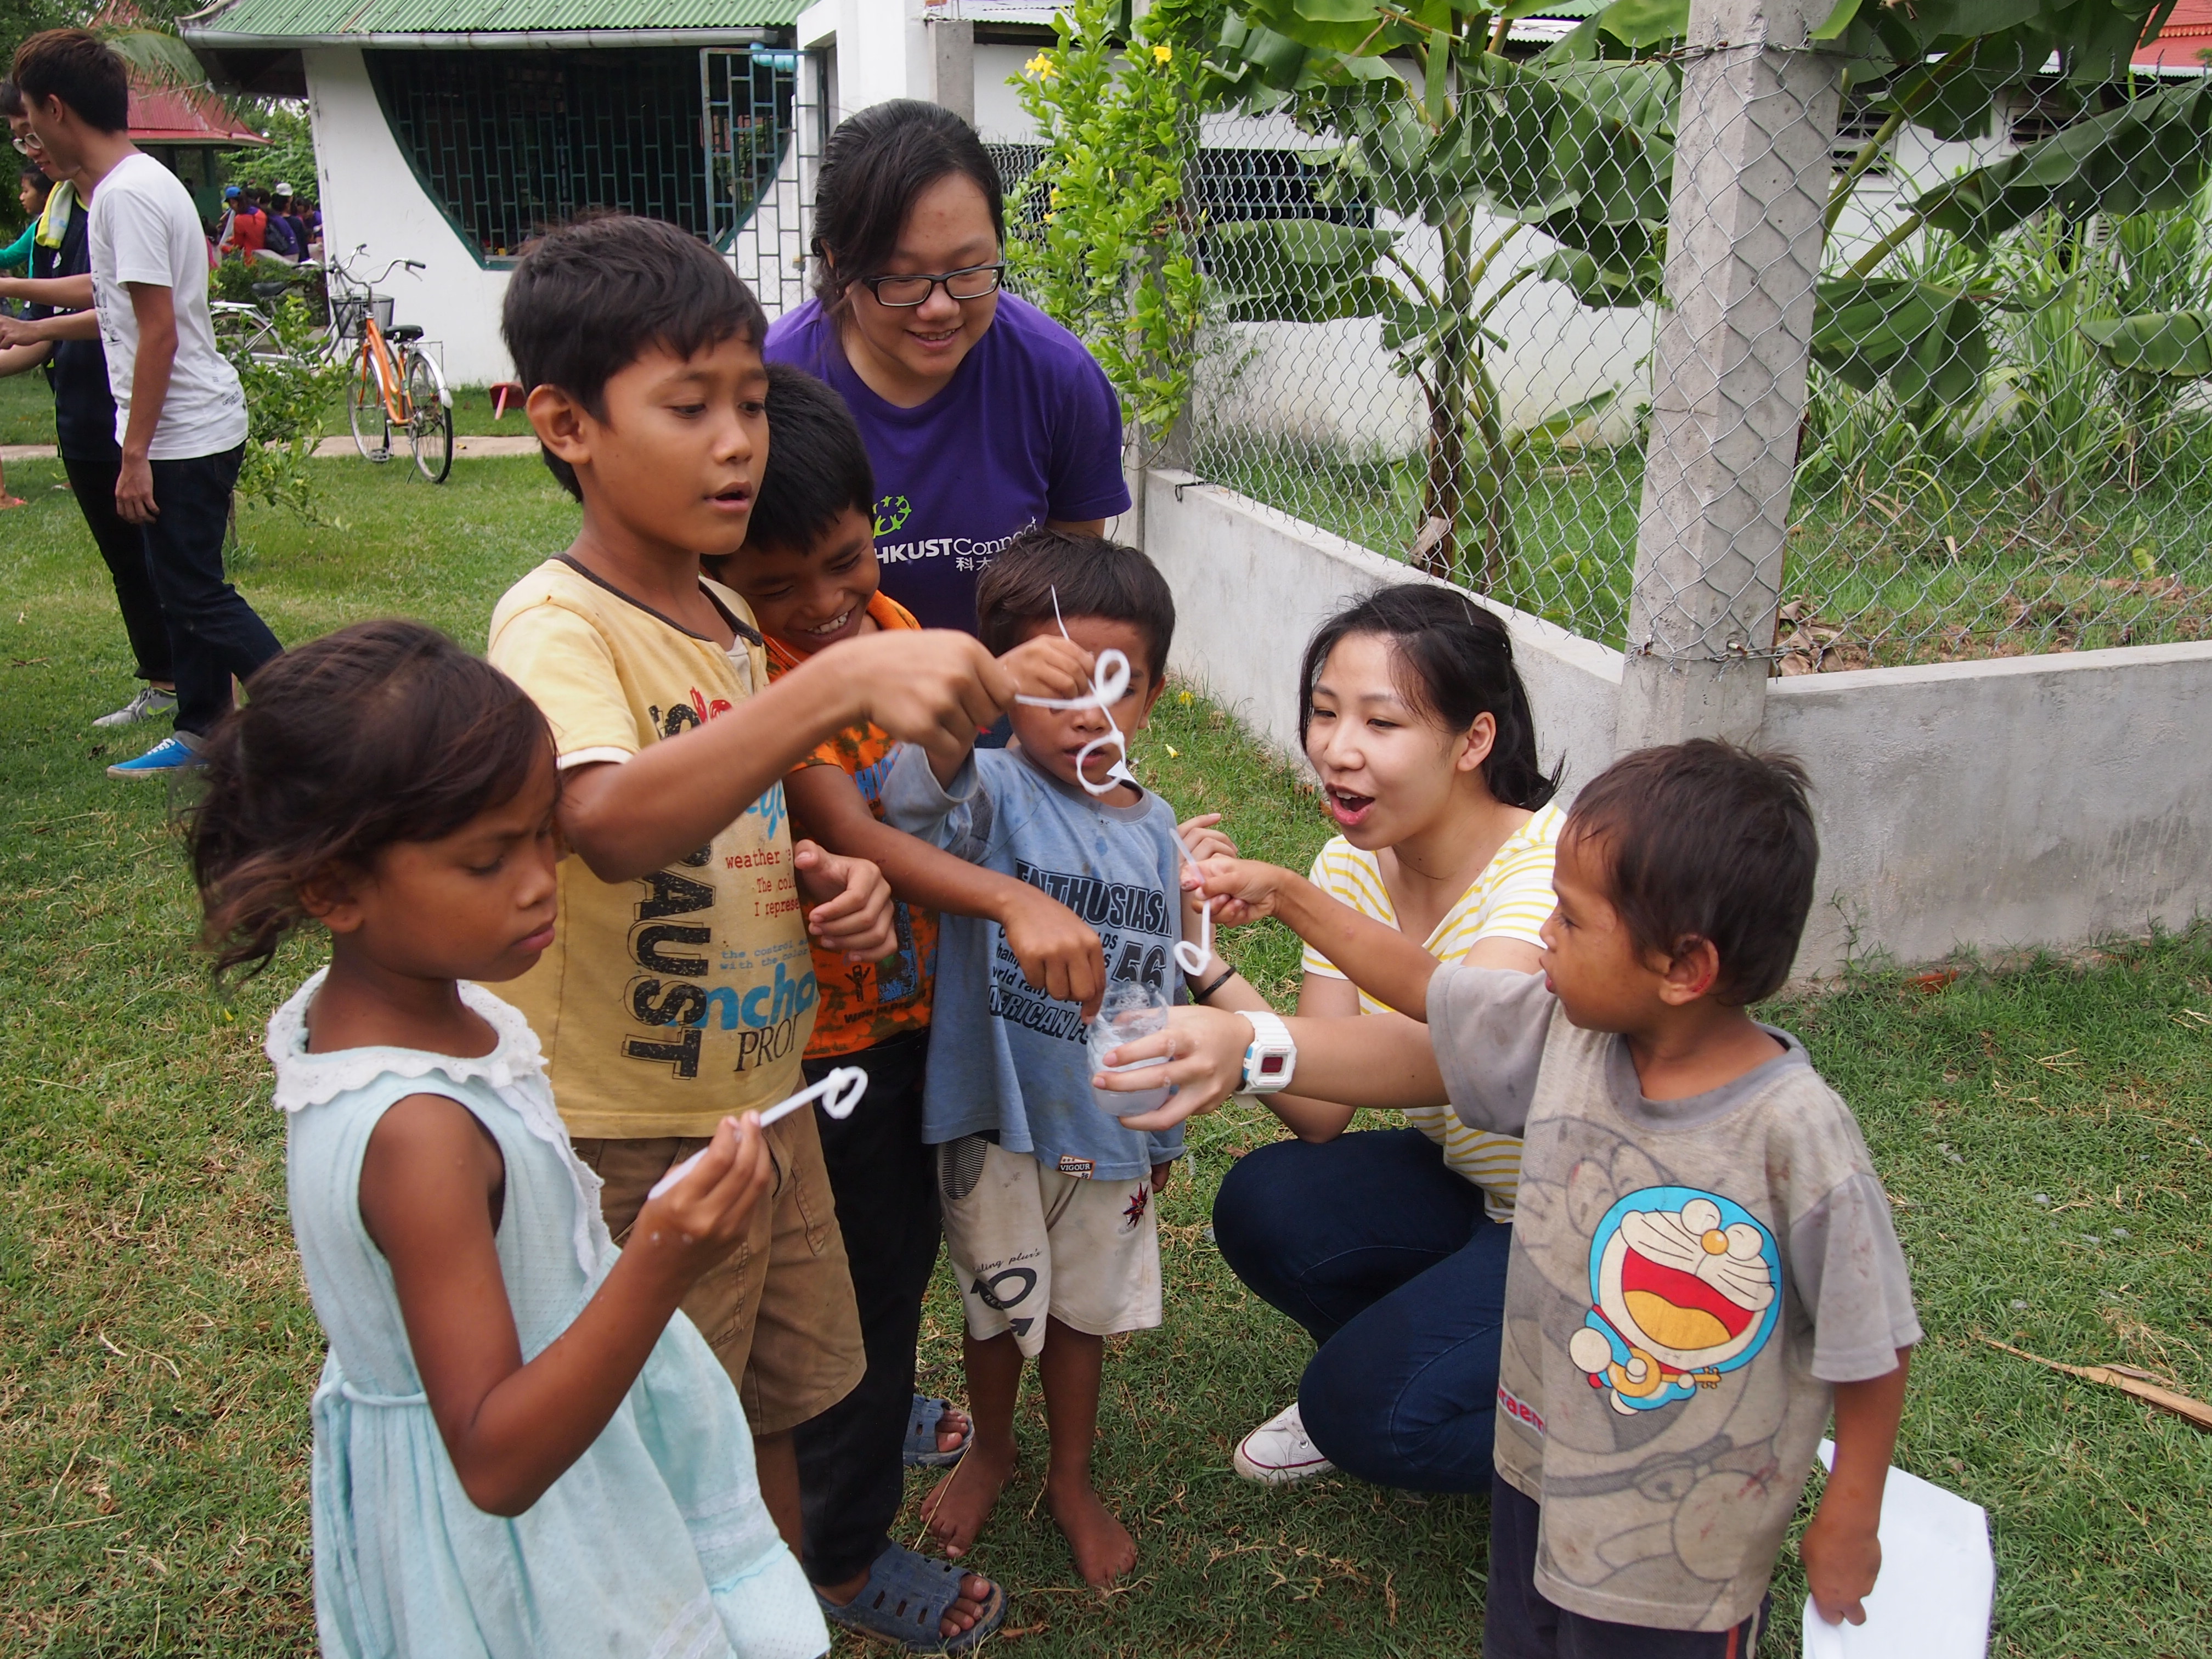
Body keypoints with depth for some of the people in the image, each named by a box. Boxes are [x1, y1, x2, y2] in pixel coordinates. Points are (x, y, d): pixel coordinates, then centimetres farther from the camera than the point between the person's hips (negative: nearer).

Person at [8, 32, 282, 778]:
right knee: (184, 589, 15)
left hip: (183, 434, -10)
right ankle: (201, 735, 23)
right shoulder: (139, 180, 14)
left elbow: (158, 329, -22)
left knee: (197, 596, -5)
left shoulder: (126, 194, -17)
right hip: (195, 428, 10)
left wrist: (136, 452, -20)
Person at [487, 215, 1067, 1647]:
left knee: (776, 1407, 24)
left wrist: (818, 880, -3)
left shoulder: (729, 619, 5)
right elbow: (614, 825, -41)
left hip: (770, 1090, 8)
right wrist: (843, 680, -50)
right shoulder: (556, 627, -21)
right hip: (633, 1136, -8)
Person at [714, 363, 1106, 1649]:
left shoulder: (893, 625, 0)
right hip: (824, 1036, -8)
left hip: (916, 1005, 8)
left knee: (911, 1239, 27)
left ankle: (875, 1414, 55)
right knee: (859, 1278, 7)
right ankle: (845, 1548, 30)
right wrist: (1012, 902, -44)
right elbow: (847, 834, -35)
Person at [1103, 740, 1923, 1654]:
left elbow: (1872, 1348, -18)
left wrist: (1848, 1524, -8)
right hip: (1537, 1475, 6)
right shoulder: (1562, 1029, -14)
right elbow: (1421, 984, 2)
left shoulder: (1793, 1135, -28)